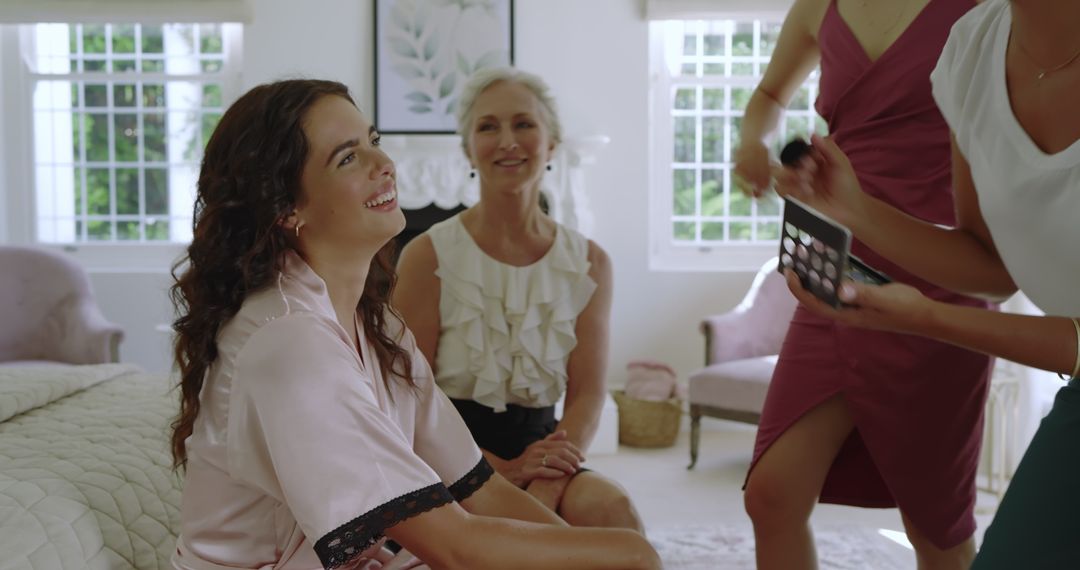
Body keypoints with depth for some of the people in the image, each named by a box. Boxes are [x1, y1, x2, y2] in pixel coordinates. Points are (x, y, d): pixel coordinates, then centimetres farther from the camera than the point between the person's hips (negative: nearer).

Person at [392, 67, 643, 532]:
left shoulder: (589, 263, 7)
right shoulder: (428, 257, -4)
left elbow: (587, 394, 2)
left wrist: (549, 477, -19)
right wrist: (503, 469, -19)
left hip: (539, 448, 3)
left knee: (610, 507, -29)